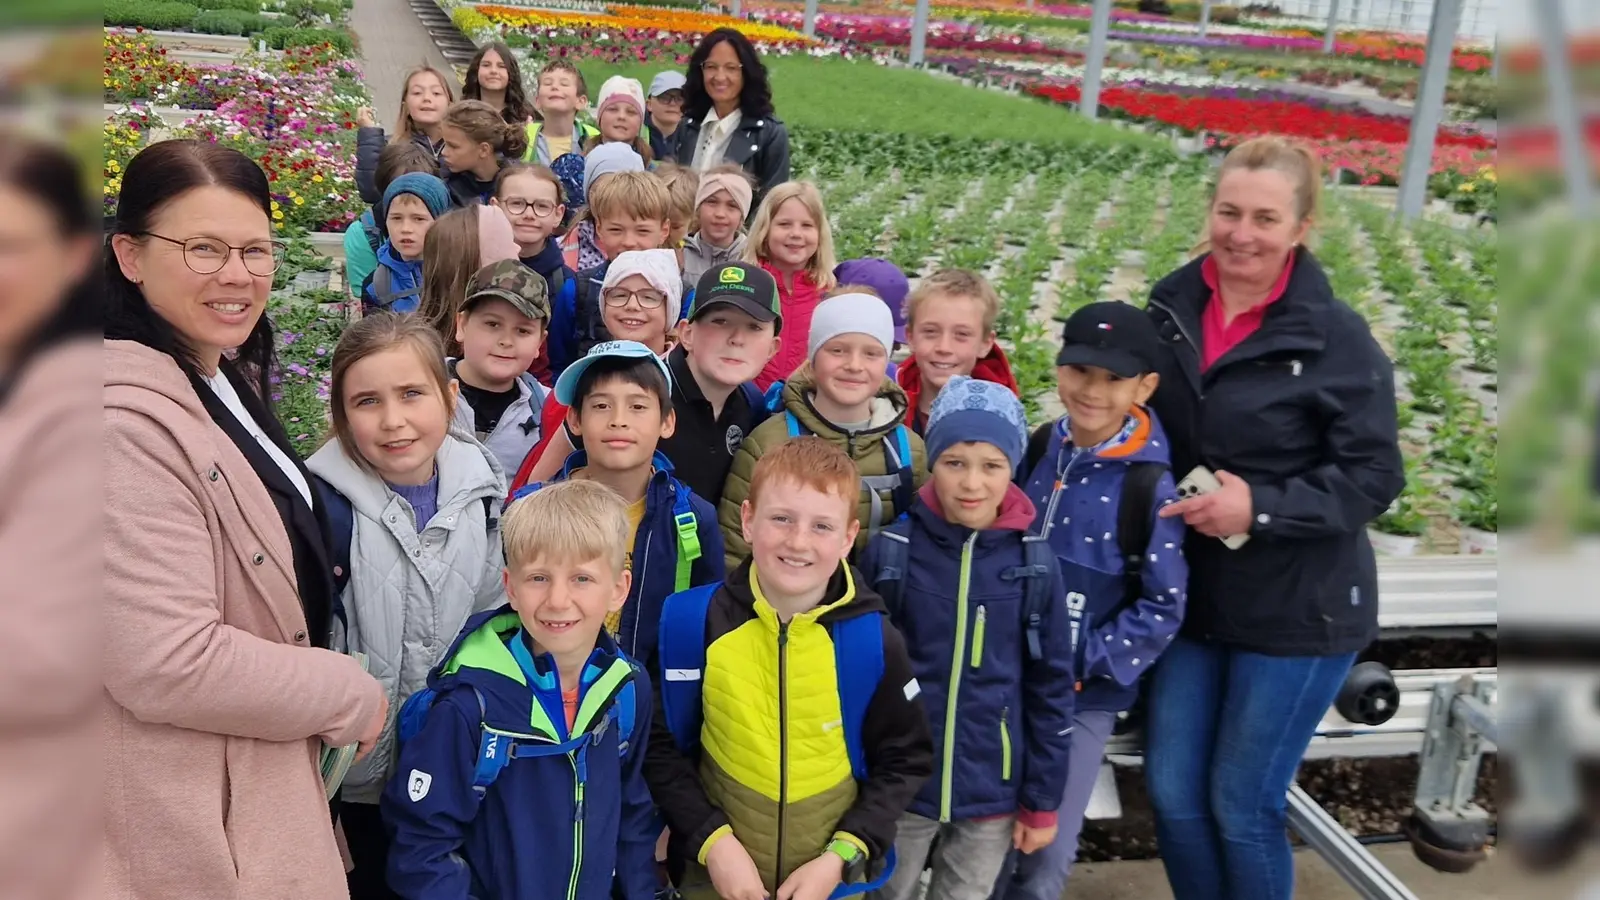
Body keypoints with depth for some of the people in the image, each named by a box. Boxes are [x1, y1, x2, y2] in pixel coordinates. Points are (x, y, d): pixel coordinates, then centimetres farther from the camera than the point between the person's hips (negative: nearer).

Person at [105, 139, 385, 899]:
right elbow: (170, 664, -29)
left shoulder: (227, 381, 7)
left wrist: (332, 690, 9)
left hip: (262, 784, 9)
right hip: (190, 824, -9)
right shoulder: (128, 419, -25)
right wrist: (353, 697, -16)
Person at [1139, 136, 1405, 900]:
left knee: (1242, 805, 5)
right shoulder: (1172, 308, 1)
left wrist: (1262, 507, -23)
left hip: (1298, 611, -5)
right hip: (1190, 597, 5)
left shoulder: (1337, 337, -13)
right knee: (1172, 793, 10)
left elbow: (1373, 477, -12)